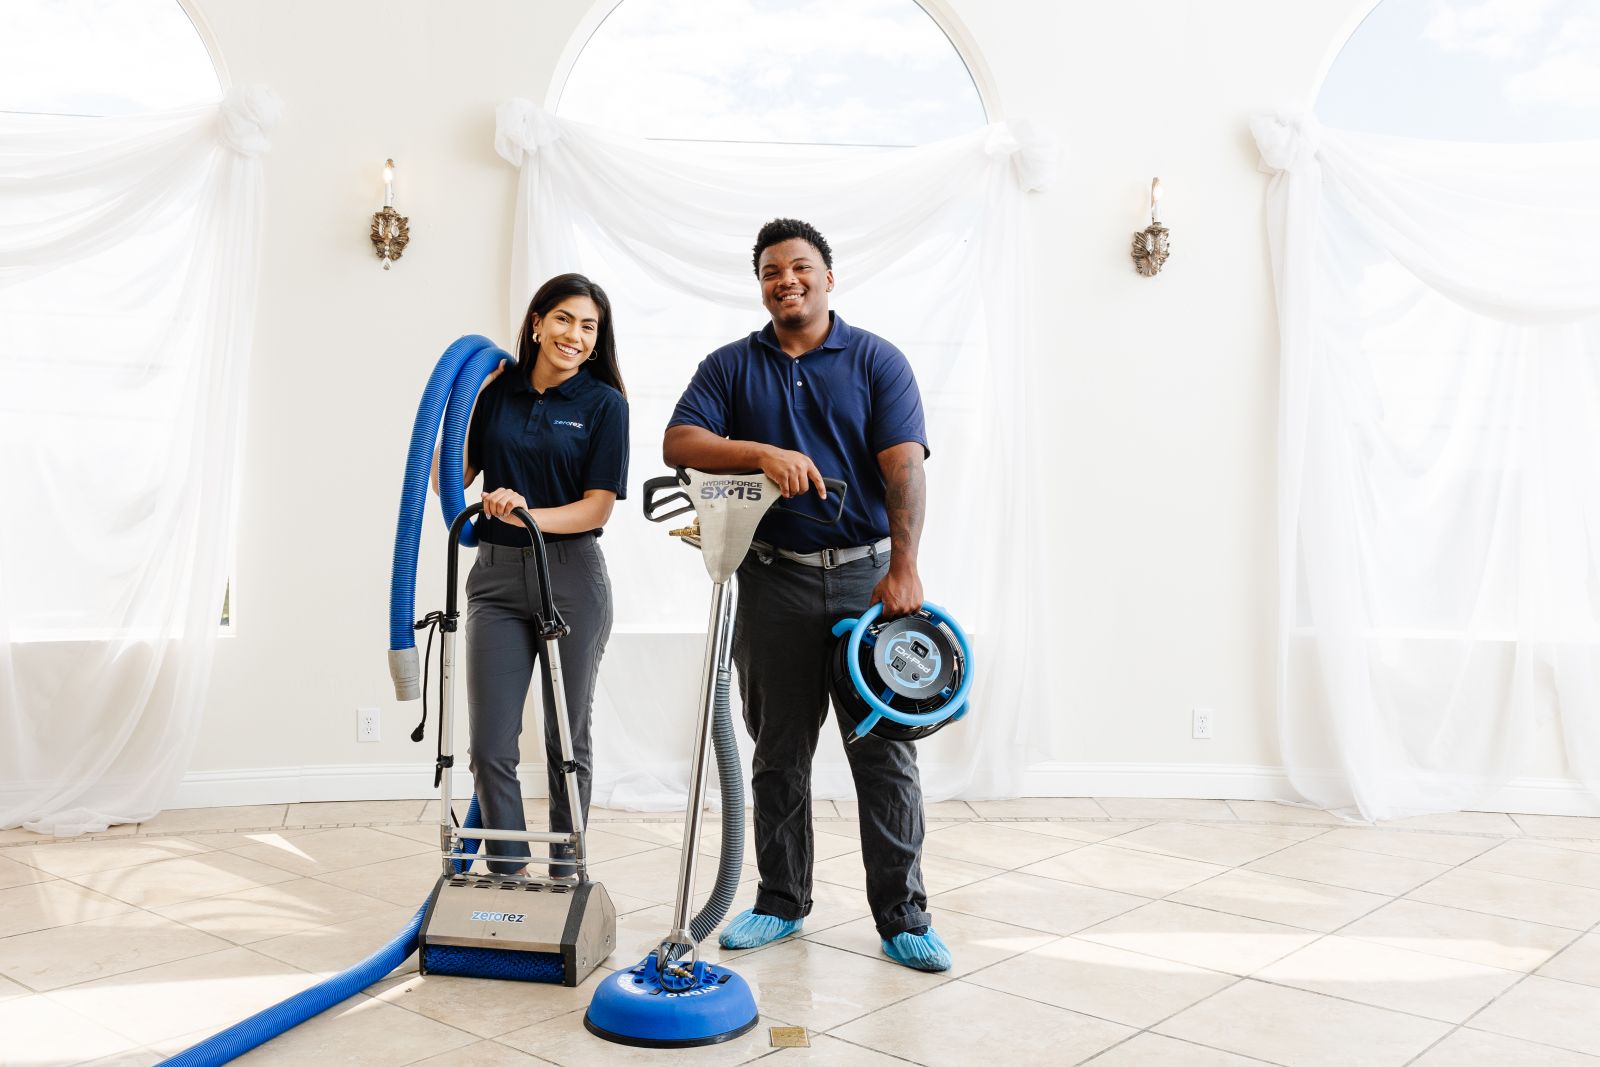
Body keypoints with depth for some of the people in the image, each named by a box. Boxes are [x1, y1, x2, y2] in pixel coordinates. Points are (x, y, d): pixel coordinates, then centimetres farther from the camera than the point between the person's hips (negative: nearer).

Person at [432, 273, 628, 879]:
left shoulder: (604, 403, -2)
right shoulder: (496, 391, 5)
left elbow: (597, 508, -8)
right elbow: (448, 481, 4)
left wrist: (531, 515, -23)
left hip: (572, 580, -2)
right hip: (496, 578, 2)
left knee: (567, 739, 9)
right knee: (491, 743, 1)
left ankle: (564, 874, 23)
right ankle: (506, 874, 15)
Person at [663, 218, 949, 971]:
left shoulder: (877, 362, 3)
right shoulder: (730, 366, 8)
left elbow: (903, 465, -8)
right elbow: (678, 442, -5)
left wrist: (904, 568, -20)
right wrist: (765, 453, -21)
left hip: (868, 575, -2)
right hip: (774, 579, 2)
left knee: (885, 751, 1)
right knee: (779, 753, 11)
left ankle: (903, 917, 11)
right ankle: (781, 902, 25)